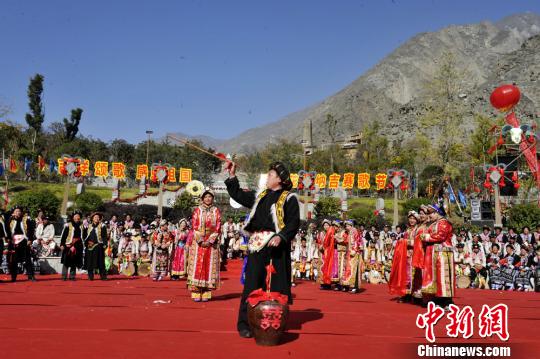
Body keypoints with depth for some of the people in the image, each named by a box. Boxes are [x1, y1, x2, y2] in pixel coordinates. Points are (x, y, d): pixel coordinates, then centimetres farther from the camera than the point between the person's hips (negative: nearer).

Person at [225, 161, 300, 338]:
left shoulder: (288, 198, 2)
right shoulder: (260, 196, 20)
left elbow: (294, 223, -7)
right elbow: (238, 195, 29)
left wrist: (281, 237, -20)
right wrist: (232, 176, 24)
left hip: (276, 246, -4)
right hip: (257, 245, 5)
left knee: (276, 285, 0)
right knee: (252, 284, 0)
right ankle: (244, 323, 1)